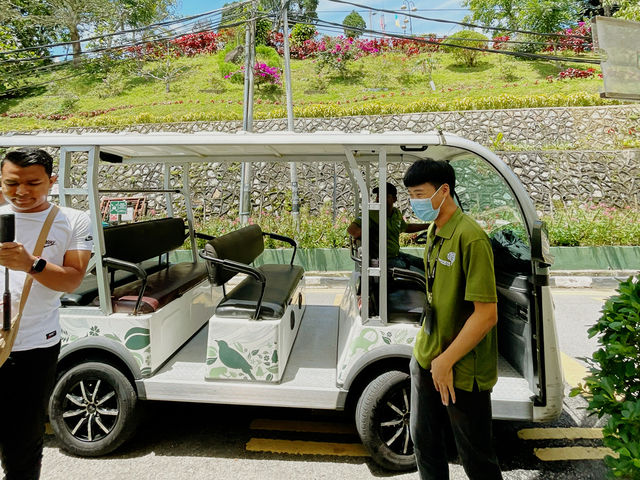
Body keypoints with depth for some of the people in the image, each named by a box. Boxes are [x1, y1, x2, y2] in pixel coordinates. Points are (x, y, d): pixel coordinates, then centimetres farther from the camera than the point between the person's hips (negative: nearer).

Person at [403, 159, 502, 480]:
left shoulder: (470, 237, -21)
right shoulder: (433, 233, 7)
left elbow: (487, 314, -23)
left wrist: (446, 360, -18)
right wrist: (431, 351, 12)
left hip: (462, 369, -8)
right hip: (426, 357, 8)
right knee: (424, 442, 22)